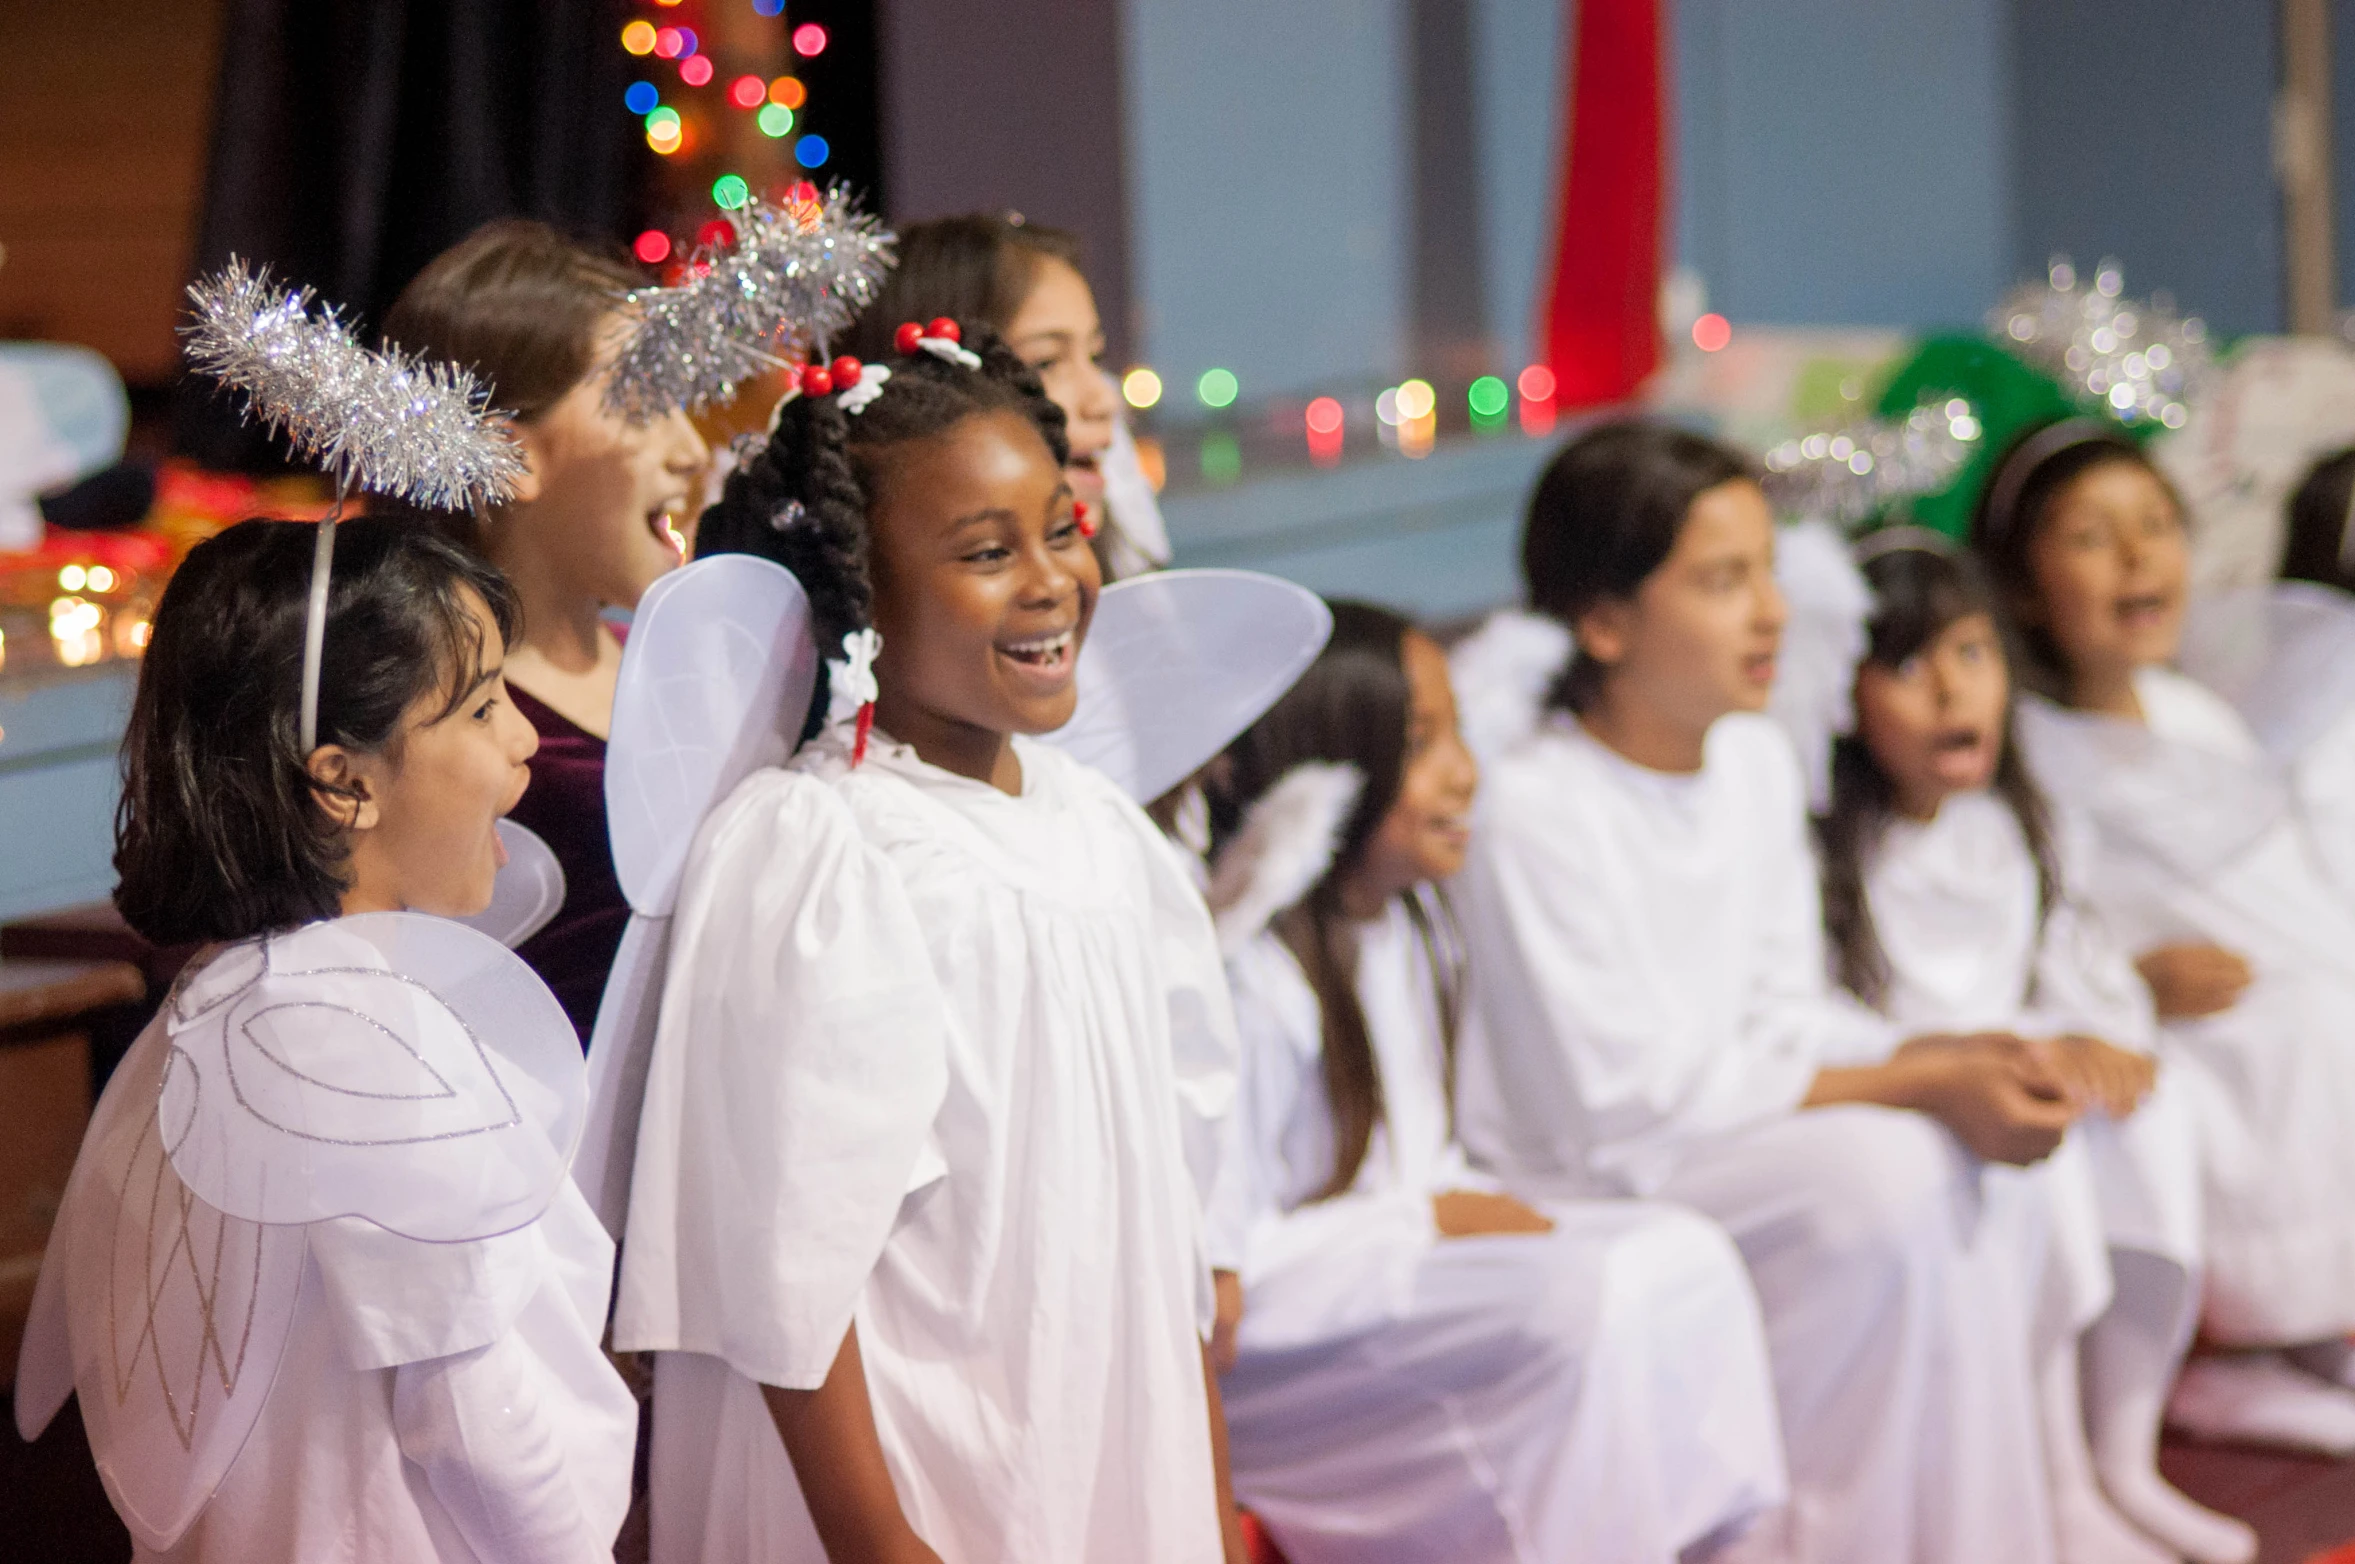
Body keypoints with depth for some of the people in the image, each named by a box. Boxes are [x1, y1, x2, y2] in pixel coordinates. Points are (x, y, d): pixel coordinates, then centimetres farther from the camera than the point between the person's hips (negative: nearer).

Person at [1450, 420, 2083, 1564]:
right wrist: (1912, 1086, -21)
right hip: (1571, 1192, -8)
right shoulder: (1533, 811, -20)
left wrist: (1938, 1058, -10)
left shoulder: (1757, 761, 6)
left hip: (1736, 1123, 8)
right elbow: (1628, 1104, -21)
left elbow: (1783, 1016, 11)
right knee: (1888, 1174, -26)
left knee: (1983, 1198, -14)